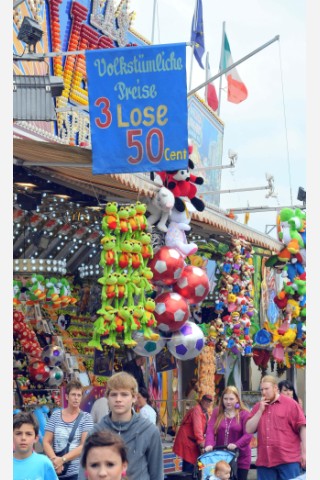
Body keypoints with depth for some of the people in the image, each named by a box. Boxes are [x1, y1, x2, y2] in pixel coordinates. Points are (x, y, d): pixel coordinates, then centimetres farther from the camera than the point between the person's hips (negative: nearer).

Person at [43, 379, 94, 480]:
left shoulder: (86, 417, 0)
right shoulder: (55, 415, 6)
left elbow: (85, 445, -8)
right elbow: (46, 442, 3)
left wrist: (63, 459, -17)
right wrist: (54, 459, -14)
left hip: (77, 472, -2)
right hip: (57, 471, 2)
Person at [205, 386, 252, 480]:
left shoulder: (244, 414, -3)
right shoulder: (217, 412, 8)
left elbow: (248, 434, -13)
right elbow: (210, 430, -4)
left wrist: (236, 445, -28)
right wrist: (209, 444, -22)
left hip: (240, 458, -2)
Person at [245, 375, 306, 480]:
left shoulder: (290, 403, 1)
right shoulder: (258, 407, 13)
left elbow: (302, 428, -2)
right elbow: (249, 430, 5)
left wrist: (304, 453, -6)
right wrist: (260, 410, -3)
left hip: (288, 460, -4)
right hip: (264, 460, 4)